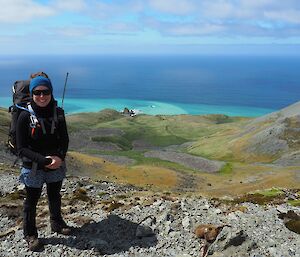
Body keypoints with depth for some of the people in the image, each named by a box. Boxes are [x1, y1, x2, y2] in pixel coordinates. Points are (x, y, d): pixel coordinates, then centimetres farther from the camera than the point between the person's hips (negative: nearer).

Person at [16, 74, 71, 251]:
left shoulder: (58, 113, -7)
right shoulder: (25, 116, -16)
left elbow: (65, 140, -2)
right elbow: (21, 148, -16)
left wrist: (60, 157, -20)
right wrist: (43, 160, -27)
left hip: (56, 166, 3)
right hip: (33, 168, -3)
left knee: (55, 197, 23)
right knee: (31, 201, 14)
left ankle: (56, 223, 48)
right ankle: (30, 234, 35)